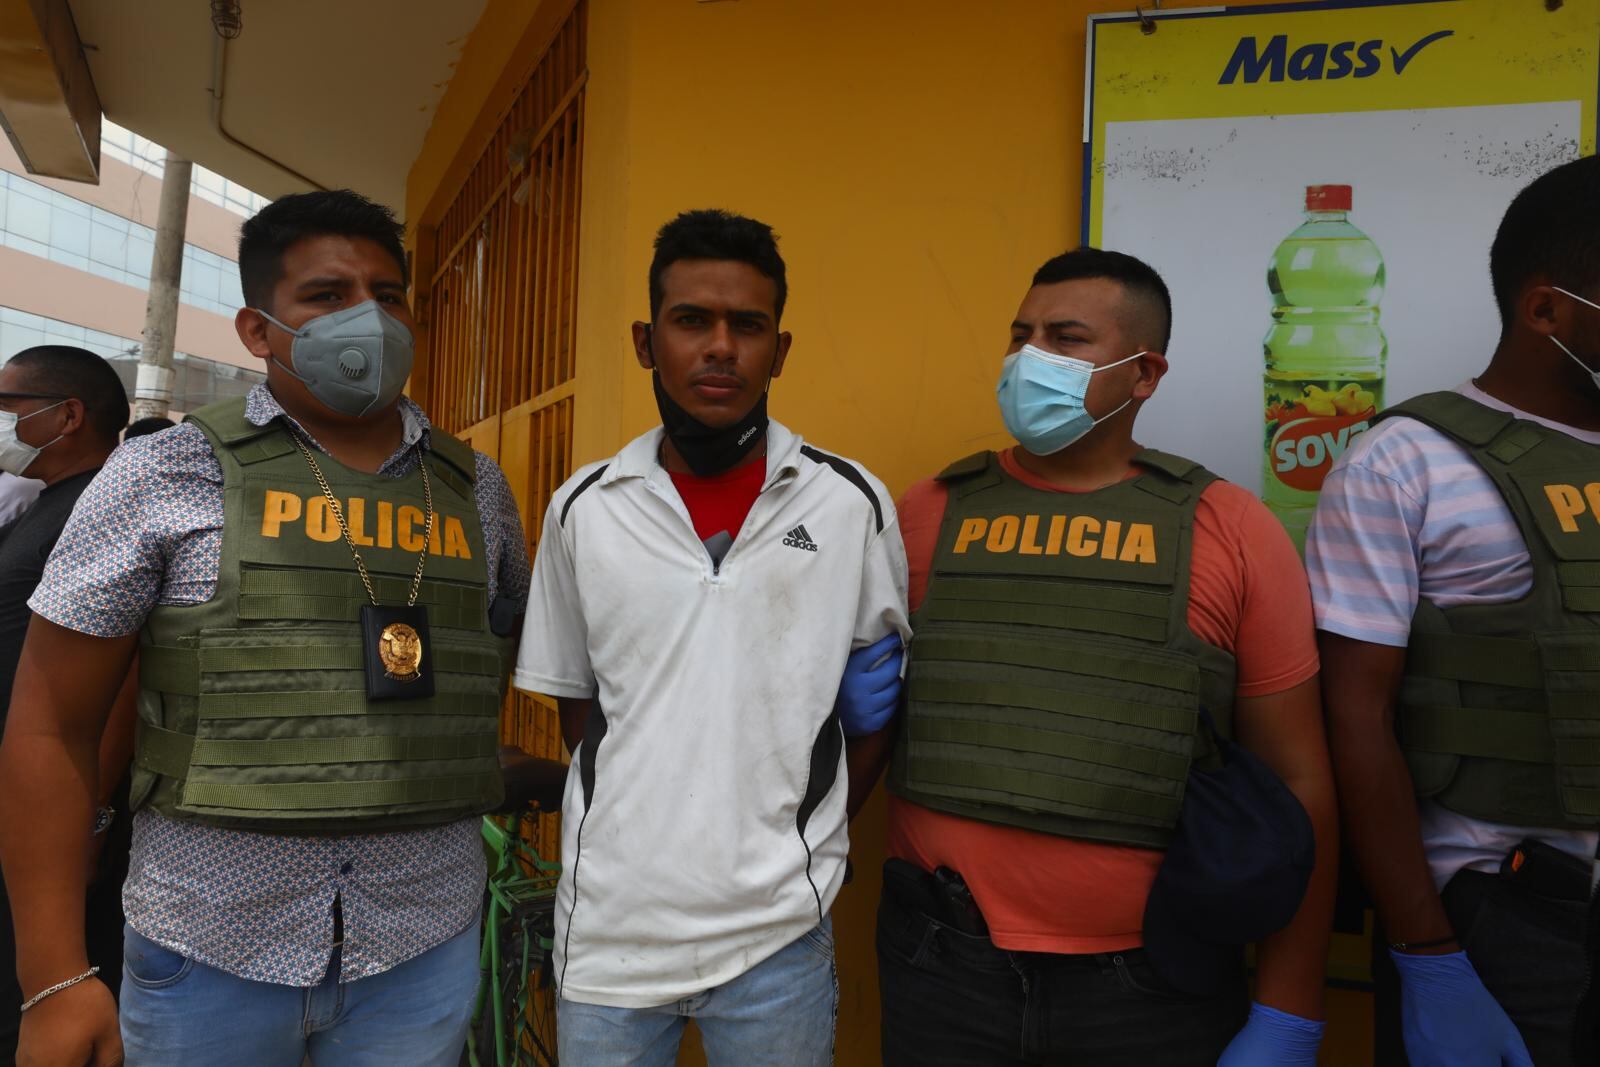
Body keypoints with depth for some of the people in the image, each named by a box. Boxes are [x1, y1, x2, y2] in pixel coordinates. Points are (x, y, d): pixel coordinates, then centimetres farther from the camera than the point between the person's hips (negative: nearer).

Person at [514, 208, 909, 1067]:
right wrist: (640, 816, 2)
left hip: (778, 933, -1)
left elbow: (875, 698, 5)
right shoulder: (582, 508, -1)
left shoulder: (853, 503, -4)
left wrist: (801, 831, -1)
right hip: (608, 929, 1)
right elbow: (574, 701, 8)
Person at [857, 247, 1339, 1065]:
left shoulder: (1228, 531, -3)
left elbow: (1294, 780, -2)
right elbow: (862, 726, 6)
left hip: (1156, 981, 0)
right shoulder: (930, 515, 1)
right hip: (942, 963, 1)